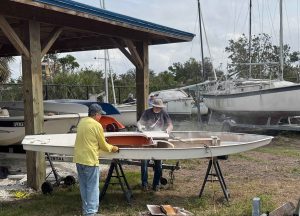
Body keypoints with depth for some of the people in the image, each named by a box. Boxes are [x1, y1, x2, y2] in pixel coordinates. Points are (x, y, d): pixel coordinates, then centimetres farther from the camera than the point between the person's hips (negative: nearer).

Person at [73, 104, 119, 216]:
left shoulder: (81, 122, 9)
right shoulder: (97, 125, -13)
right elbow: (103, 145, -6)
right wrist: (112, 148, 14)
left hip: (78, 159, 8)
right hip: (90, 160, -8)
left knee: (84, 186, 16)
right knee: (92, 187, 0)